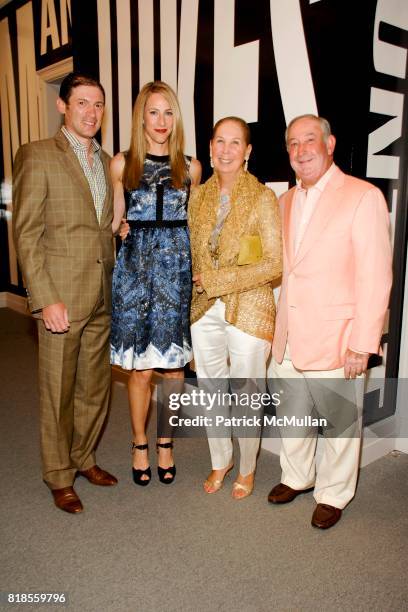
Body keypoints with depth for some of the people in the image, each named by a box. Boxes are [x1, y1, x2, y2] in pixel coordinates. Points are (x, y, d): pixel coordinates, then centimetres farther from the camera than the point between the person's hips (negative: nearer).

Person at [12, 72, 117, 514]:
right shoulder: (37, 156, -5)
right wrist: (46, 300, -16)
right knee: (58, 392, 7)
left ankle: (83, 458, 36)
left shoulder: (107, 162, 13)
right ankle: (59, 476, 25)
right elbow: (25, 233, -10)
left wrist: (114, 287, 10)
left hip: (101, 299, 6)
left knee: (95, 387, 15)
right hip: (61, 297, -6)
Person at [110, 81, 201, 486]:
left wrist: (198, 266, 4)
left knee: (174, 366, 5)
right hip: (135, 269, -1)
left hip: (177, 270, 1)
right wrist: (125, 230, -6)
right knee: (141, 369, 3)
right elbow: (116, 222, 12)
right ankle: (140, 445, 24)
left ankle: (165, 444, 25)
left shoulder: (190, 168, 9)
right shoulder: (122, 164, 5)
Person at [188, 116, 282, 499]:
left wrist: (216, 280, -17)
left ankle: (247, 469, 33)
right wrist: (199, 286, 6)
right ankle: (220, 461, 39)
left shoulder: (262, 198, -10)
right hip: (205, 310, 5)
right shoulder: (199, 196, 6)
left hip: (248, 310, -4)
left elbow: (274, 264, -14)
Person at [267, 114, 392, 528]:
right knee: (291, 415, 19)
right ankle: (296, 477, 42)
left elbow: (375, 277, -13)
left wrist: (363, 343, -16)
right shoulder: (286, 201, 12)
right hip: (287, 338, 6)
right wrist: (277, 330, 13)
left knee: (339, 422, 10)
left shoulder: (363, 197, -9)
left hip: (335, 340, -6)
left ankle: (333, 494, 32)